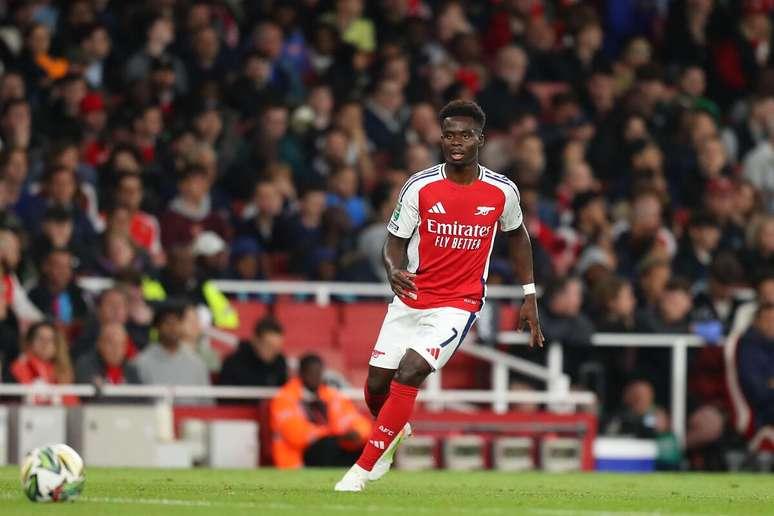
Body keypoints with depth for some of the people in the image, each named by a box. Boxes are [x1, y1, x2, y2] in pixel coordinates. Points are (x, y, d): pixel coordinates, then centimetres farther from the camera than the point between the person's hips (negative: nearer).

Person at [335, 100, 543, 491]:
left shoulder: (502, 191, -6)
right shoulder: (419, 187, -8)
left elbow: (518, 235, 14)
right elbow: (395, 242, -1)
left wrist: (529, 296, 13)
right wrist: (395, 271, -25)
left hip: (459, 304, -2)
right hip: (411, 298, 2)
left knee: (409, 371, -21)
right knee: (377, 383, 5)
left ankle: (363, 468, -14)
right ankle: (394, 432, 43)